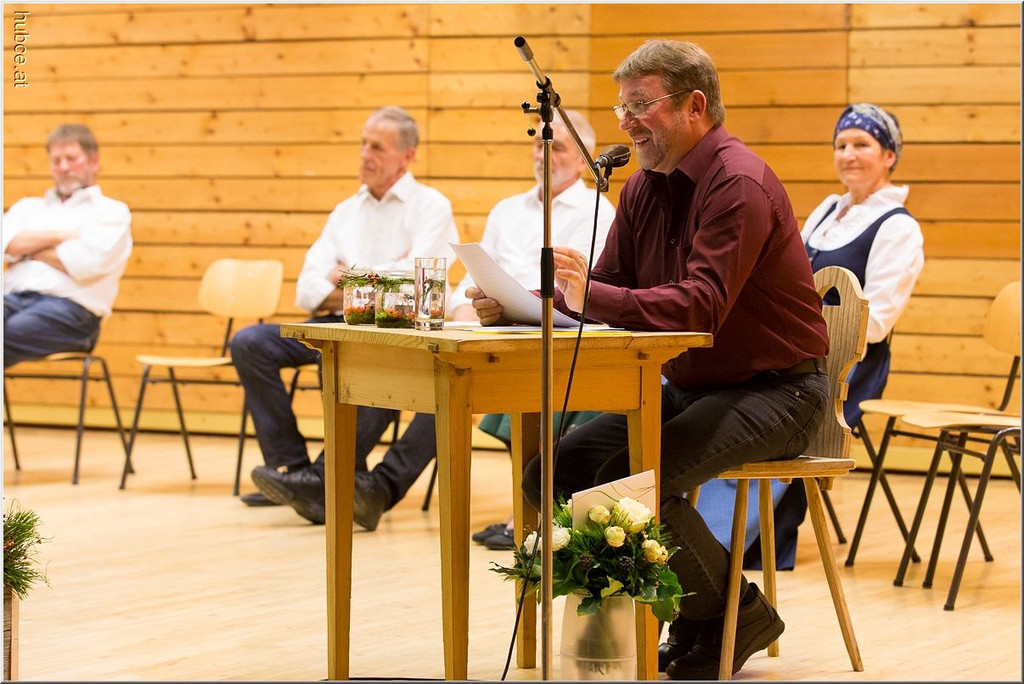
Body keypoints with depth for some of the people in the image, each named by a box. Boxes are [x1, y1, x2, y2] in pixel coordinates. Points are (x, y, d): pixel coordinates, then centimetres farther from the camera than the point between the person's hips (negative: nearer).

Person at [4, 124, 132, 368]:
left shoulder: (112, 212, 14)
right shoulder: (28, 207, 31)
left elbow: (84, 262, -5)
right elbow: (7, 245, 9)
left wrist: (28, 248, 7)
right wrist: (60, 235, 0)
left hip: (71, 308, -4)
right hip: (12, 299, 4)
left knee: (10, 332, -37)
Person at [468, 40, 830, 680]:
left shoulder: (739, 183, -18)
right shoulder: (646, 187, 10)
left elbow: (701, 304, -30)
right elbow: (601, 293, 9)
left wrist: (592, 297, -39)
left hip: (773, 389, -9)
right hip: (688, 386, 9)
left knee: (633, 478, -30)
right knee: (556, 472, -5)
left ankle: (735, 613, -5)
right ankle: (692, 623, 5)